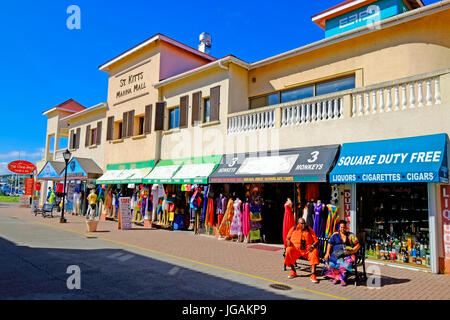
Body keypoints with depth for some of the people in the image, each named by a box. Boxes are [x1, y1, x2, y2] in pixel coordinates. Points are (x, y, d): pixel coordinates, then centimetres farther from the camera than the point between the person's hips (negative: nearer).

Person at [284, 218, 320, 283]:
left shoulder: (309, 230, 8)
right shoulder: (293, 229, 10)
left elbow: (316, 241, 4)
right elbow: (287, 238, 13)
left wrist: (312, 246, -17)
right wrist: (288, 241, -11)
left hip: (307, 249, 0)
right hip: (295, 248, 0)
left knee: (315, 251, -32)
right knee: (289, 250, -32)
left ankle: (313, 275, -31)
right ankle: (293, 271, -13)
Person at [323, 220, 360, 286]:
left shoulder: (350, 235, 12)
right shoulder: (335, 235, 13)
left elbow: (357, 245, 9)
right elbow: (330, 244, 9)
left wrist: (352, 251, -8)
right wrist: (327, 253, -5)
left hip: (347, 254, -1)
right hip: (336, 253, 1)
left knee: (347, 262, -34)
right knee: (332, 262, -29)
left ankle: (343, 279, -15)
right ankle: (336, 277, -8)